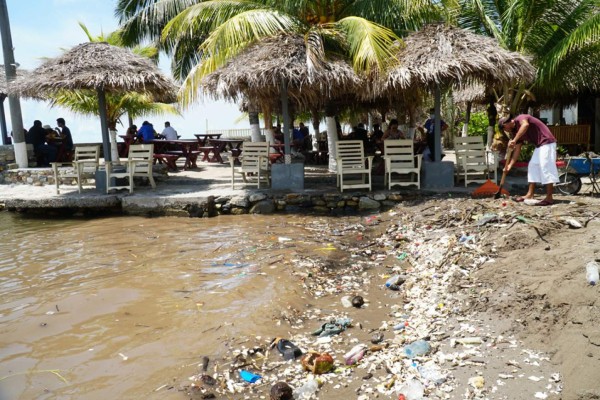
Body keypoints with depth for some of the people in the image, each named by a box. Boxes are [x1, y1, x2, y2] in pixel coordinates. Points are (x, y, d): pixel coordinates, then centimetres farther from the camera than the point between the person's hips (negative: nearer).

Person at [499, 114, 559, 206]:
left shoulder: (520, 118, -9)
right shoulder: (517, 131, 15)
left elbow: (525, 124, -35)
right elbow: (517, 149, 14)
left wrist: (514, 140, -38)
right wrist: (510, 165, 9)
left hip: (546, 142, -10)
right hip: (539, 145, 10)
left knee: (546, 167, -12)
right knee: (533, 166, 11)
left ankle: (549, 198, -12)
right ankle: (530, 195, 14)